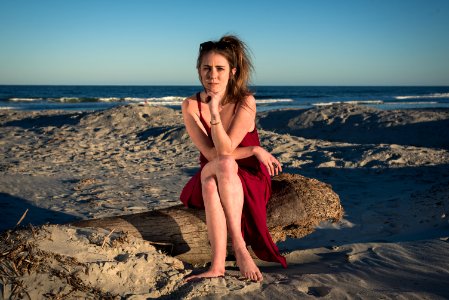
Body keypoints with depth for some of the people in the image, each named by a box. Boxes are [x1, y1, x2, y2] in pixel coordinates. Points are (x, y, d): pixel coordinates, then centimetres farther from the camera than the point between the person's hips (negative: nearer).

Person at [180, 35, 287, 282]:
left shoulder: (245, 102, -12)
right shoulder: (191, 105, -7)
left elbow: (225, 149, -21)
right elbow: (210, 153, -14)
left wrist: (214, 112, -31)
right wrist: (255, 150, -15)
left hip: (249, 180, -2)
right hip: (209, 180, 2)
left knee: (219, 170, -35)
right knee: (224, 164, -34)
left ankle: (217, 264, -35)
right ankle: (239, 246, -38)